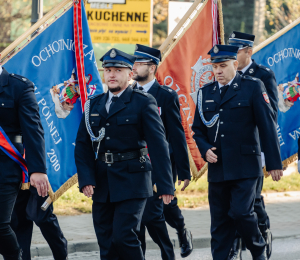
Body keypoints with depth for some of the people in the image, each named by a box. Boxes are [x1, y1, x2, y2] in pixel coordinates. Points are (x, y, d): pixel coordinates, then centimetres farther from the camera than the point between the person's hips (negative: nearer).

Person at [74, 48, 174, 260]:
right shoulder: (94, 105, 12)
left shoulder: (144, 103, -2)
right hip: (101, 185, 5)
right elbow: (82, 145, 8)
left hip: (132, 184, -5)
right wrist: (86, 179, -6)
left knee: (123, 237, -15)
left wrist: (165, 185, -11)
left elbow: (158, 145, -6)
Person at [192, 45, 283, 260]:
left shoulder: (253, 87, -2)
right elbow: (198, 129, 17)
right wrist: (205, 149, -4)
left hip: (245, 167, -4)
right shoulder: (206, 92, 11)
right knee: (220, 221, 5)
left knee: (241, 212, -13)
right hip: (217, 168, 4)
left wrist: (274, 162, -7)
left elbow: (268, 126, -4)